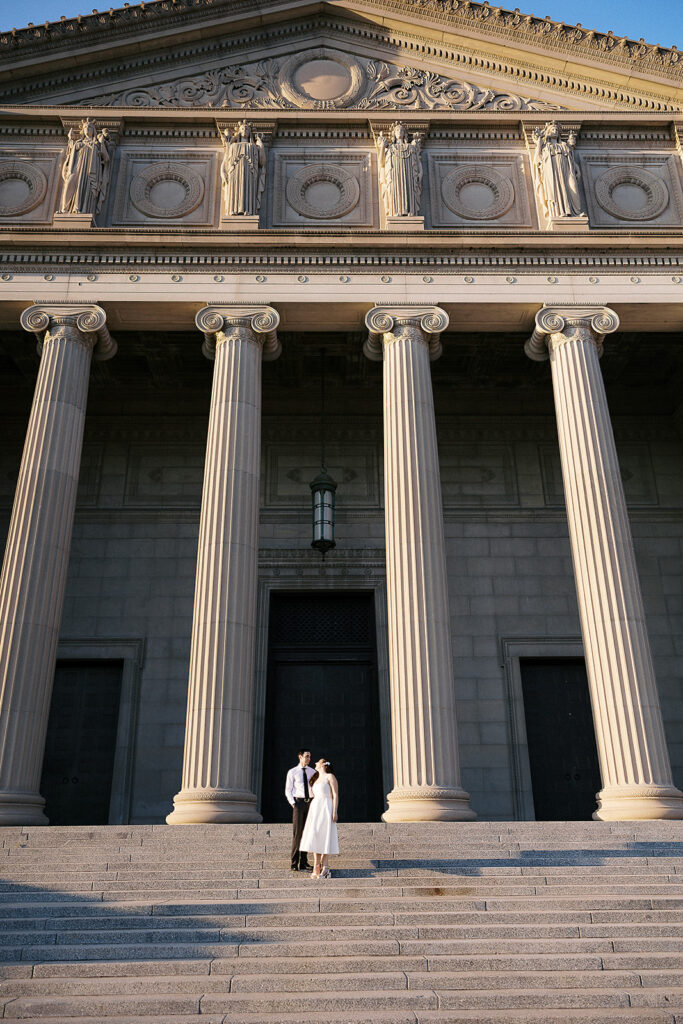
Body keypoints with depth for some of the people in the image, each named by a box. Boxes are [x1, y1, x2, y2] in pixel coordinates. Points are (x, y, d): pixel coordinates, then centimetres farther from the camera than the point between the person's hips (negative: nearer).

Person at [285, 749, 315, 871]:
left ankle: (304, 862, 15)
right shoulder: (292, 772, 1)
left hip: (310, 803, 3)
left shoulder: (313, 772, 10)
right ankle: (294, 863, 2)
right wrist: (293, 803, -10)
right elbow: (288, 790, 1)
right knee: (297, 832, -4)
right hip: (298, 802, -3)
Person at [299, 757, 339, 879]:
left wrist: (335, 812, -15)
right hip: (315, 809, 7)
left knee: (325, 836, -7)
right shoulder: (316, 779, 20)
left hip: (326, 809, -7)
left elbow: (335, 795, -7)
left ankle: (323, 866, -5)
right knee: (315, 837, 0)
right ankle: (317, 867, 0)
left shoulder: (330, 777, -1)